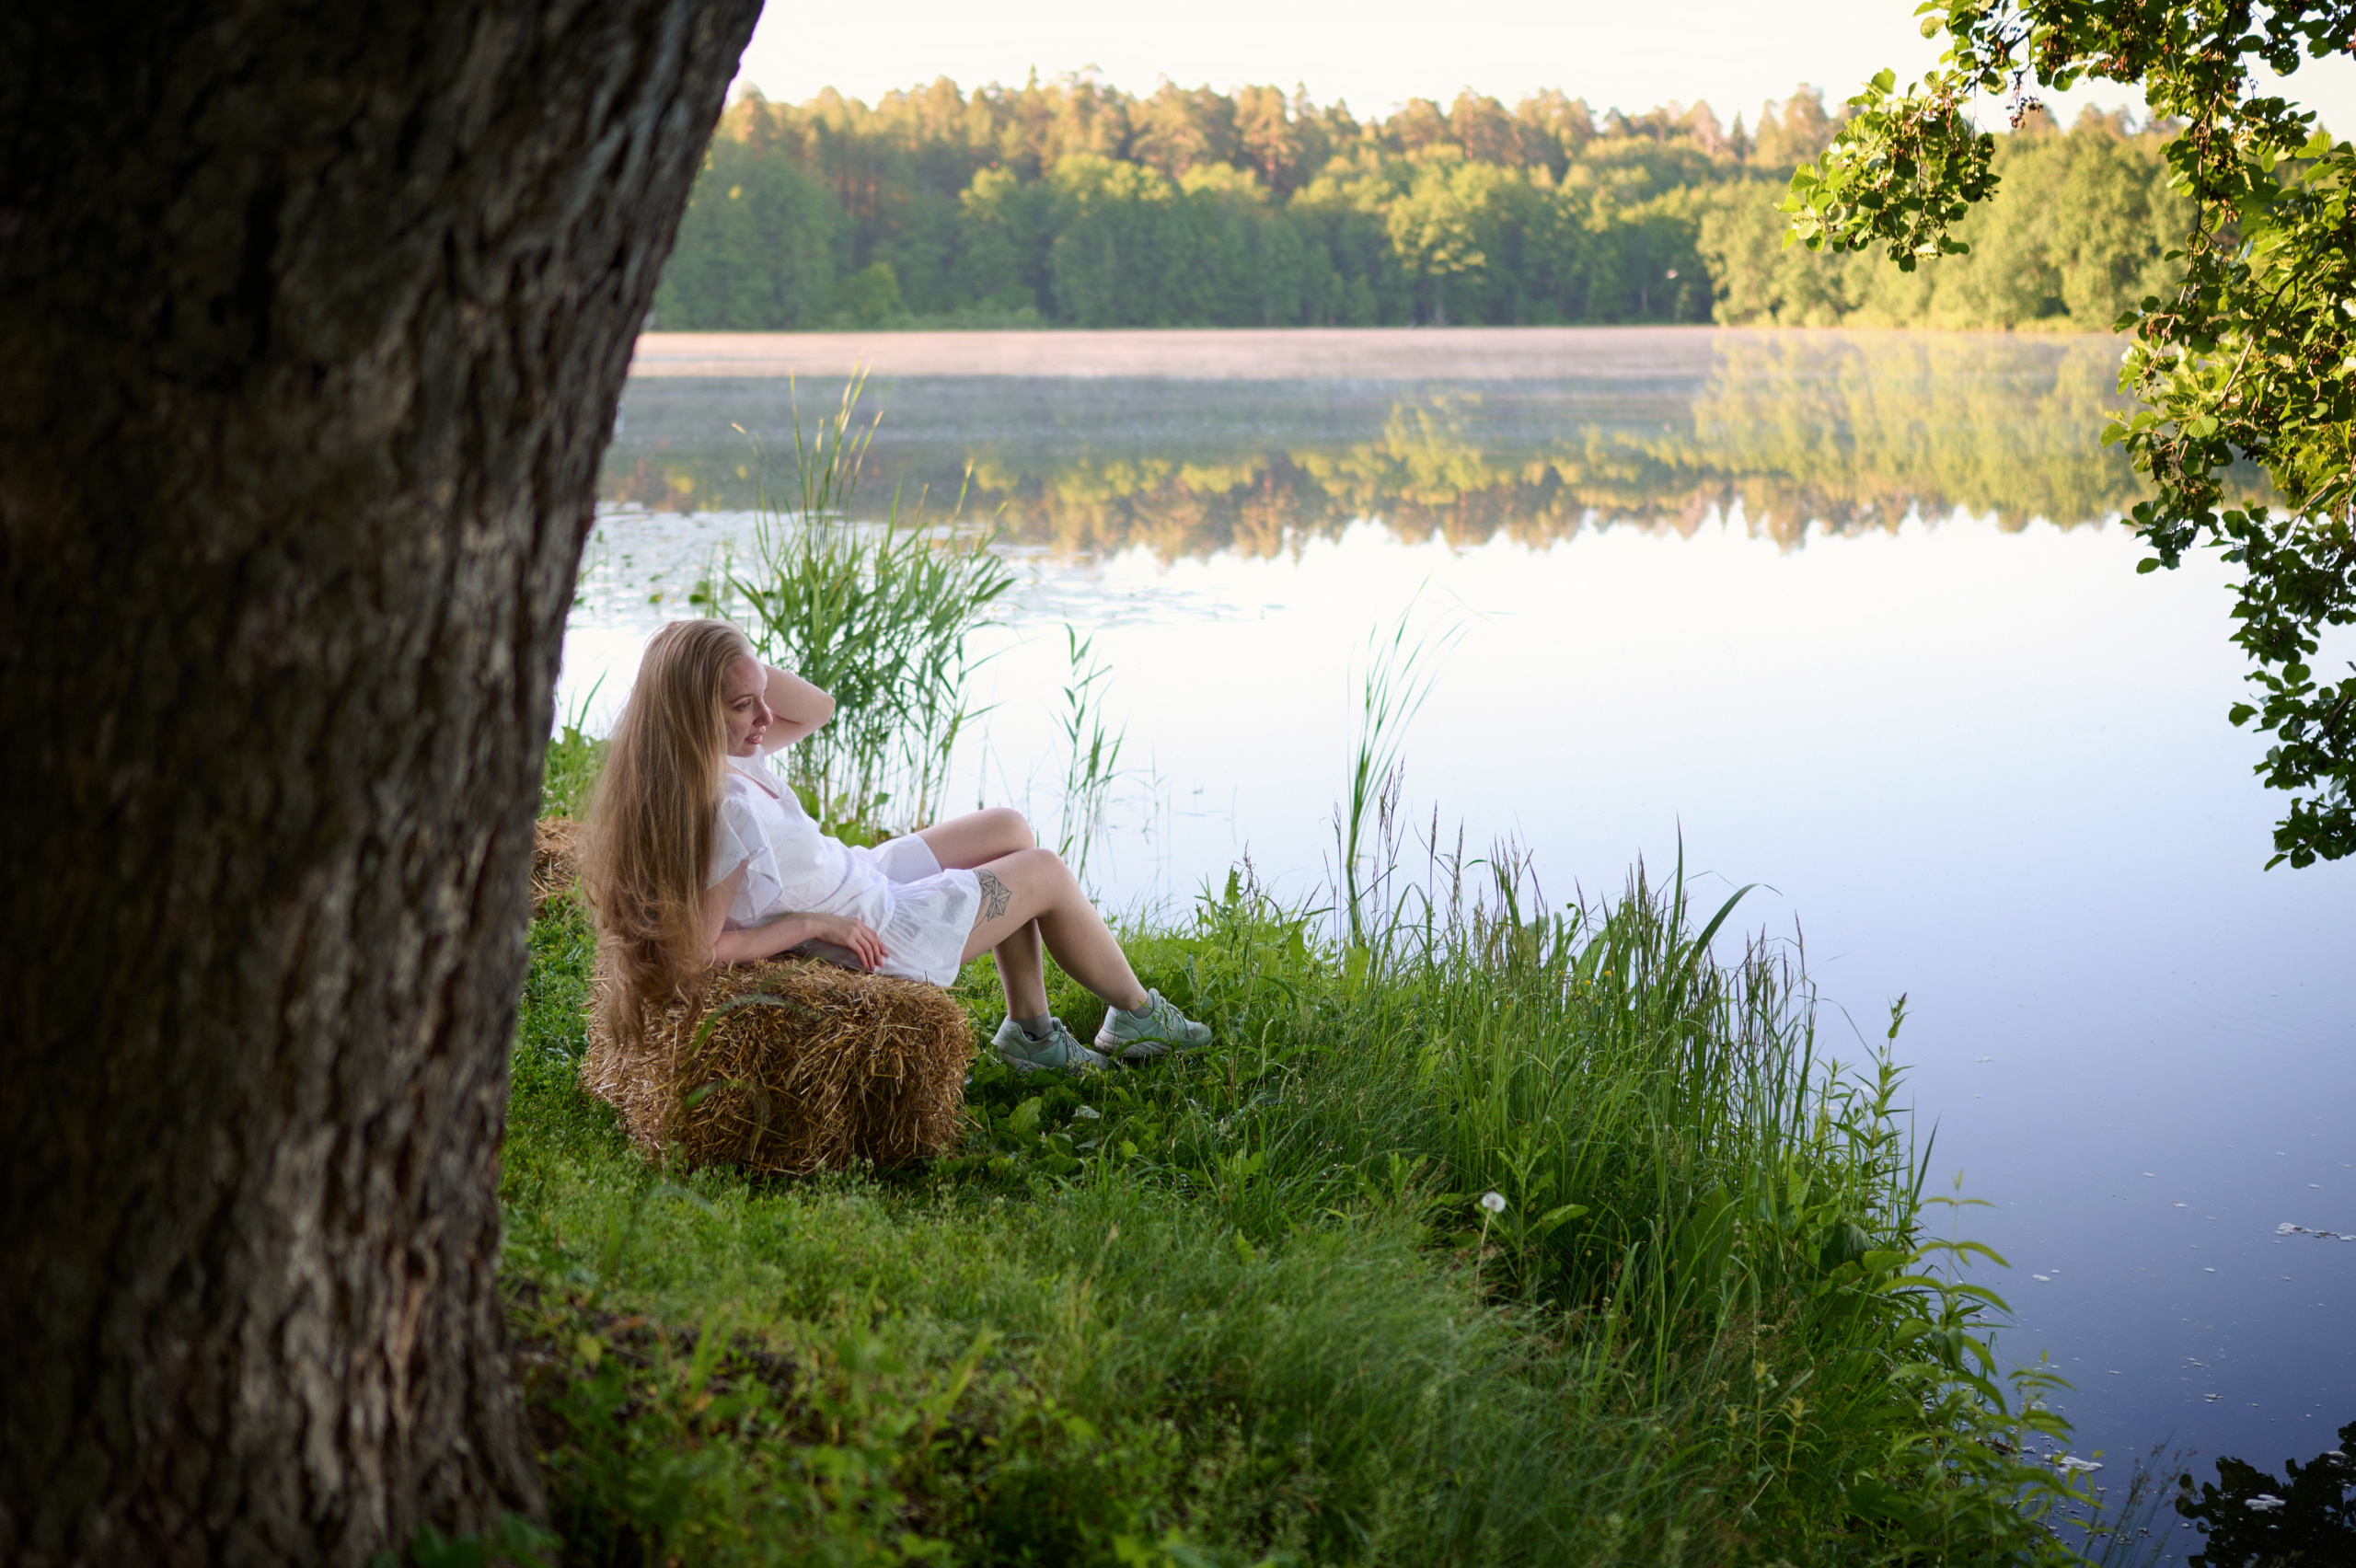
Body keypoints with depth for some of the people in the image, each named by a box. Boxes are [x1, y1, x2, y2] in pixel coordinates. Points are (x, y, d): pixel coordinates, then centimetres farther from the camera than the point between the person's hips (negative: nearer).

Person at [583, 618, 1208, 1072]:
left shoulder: (725, 754, -10)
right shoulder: (718, 807, -37)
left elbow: (816, 708, 4)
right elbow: (695, 951, -36)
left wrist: (741, 665, -14)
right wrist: (810, 924, -25)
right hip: (872, 936, -9)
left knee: (1009, 829, 20)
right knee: (1046, 872, 8)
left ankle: (1031, 1031, 28)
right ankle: (1138, 1016, 34)